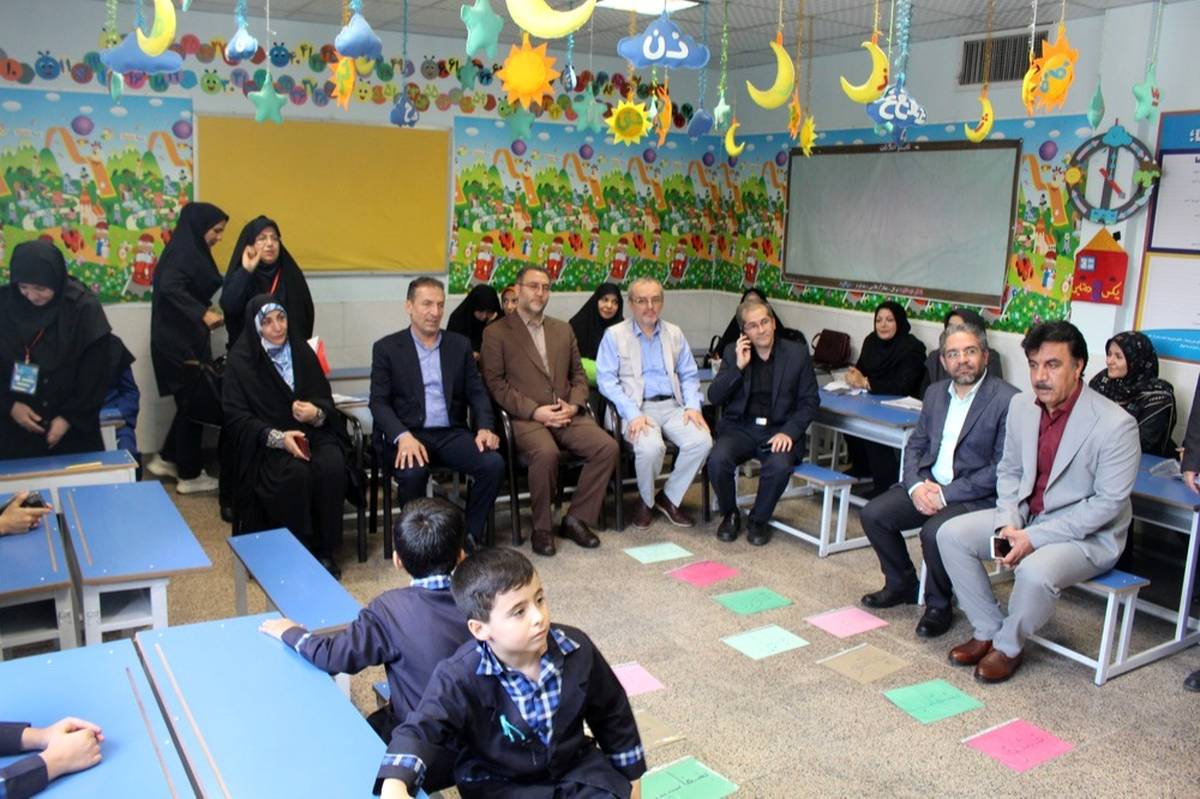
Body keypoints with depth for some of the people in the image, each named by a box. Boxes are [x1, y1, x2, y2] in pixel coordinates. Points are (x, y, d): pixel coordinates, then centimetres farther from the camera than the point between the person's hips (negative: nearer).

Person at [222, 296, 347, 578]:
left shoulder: (302, 350, 8)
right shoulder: (241, 359, -2)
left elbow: (326, 399, 10)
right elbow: (236, 417, -7)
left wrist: (317, 413, -15)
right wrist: (278, 437, -22)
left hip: (311, 432, 3)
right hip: (266, 441, -3)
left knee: (332, 467, -28)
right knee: (296, 473, -33)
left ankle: (324, 550, -14)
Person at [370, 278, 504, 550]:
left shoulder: (460, 345, 14)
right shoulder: (387, 348, 4)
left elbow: (477, 392, 11)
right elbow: (379, 402, -3)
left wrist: (485, 427, -10)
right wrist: (403, 436, -22)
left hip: (452, 433, 3)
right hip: (408, 434, -3)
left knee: (494, 464, -23)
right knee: (412, 472, -34)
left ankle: (470, 537, -6)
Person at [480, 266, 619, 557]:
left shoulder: (563, 329, 21)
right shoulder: (496, 333, 5)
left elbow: (578, 373, 20)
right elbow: (495, 383, -3)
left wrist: (574, 405, -2)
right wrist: (535, 411, -14)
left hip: (567, 416, 5)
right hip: (526, 419, -5)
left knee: (607, 446, -20)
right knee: (546, 452, -35)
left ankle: (576, 519, -4)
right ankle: (541, 527, -13)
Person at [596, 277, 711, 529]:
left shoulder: (674, 334, 16)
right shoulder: (614, 335, 3)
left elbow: (689, 375, 16)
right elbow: (606, 379, -6)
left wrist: (693, 405, -4)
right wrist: (633, 414, -19)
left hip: (672, 406, 4)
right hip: (636, 408, -4)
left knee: (702, 441, -23)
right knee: (650, 447, -33)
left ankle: (669, 498, 0)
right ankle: (646, 501, -1)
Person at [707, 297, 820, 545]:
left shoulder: (797, 354, 3)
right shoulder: (733, 353, 6)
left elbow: (810, 401, 3)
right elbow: (714, 397, 0)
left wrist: (789, 432, -12)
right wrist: (738, 367, -12)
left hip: (779, 430, -1)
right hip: (740, 428, 1)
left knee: (779, 465, -32)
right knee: (718, 460, -28)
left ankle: (759, 520, -2)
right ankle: (730, 515, 1)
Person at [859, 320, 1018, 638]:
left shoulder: (1007, 401, -12)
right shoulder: (936, 392, 11)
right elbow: (915, 445, 14)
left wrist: (946, 494, -18)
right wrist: (916, 485, -7)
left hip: (977, 496, -7)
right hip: (929, 484, 7)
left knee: (935, 532, -31)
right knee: (873, 514, -10)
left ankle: (939, 605, -3)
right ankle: (902, 585, 13)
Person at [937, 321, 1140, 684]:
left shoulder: (1115, 425, -20)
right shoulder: (1022, 405, 0)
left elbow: (1108, 503, -19)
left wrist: (1035, 538, -23)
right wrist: (1008, 523, -10)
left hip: (1088, 535, -6)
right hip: (1025, 516, 7)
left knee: (1035, 571, -34)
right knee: (951, 534, -10)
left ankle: (1009, 645, -3)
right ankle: (987, 630, 4)